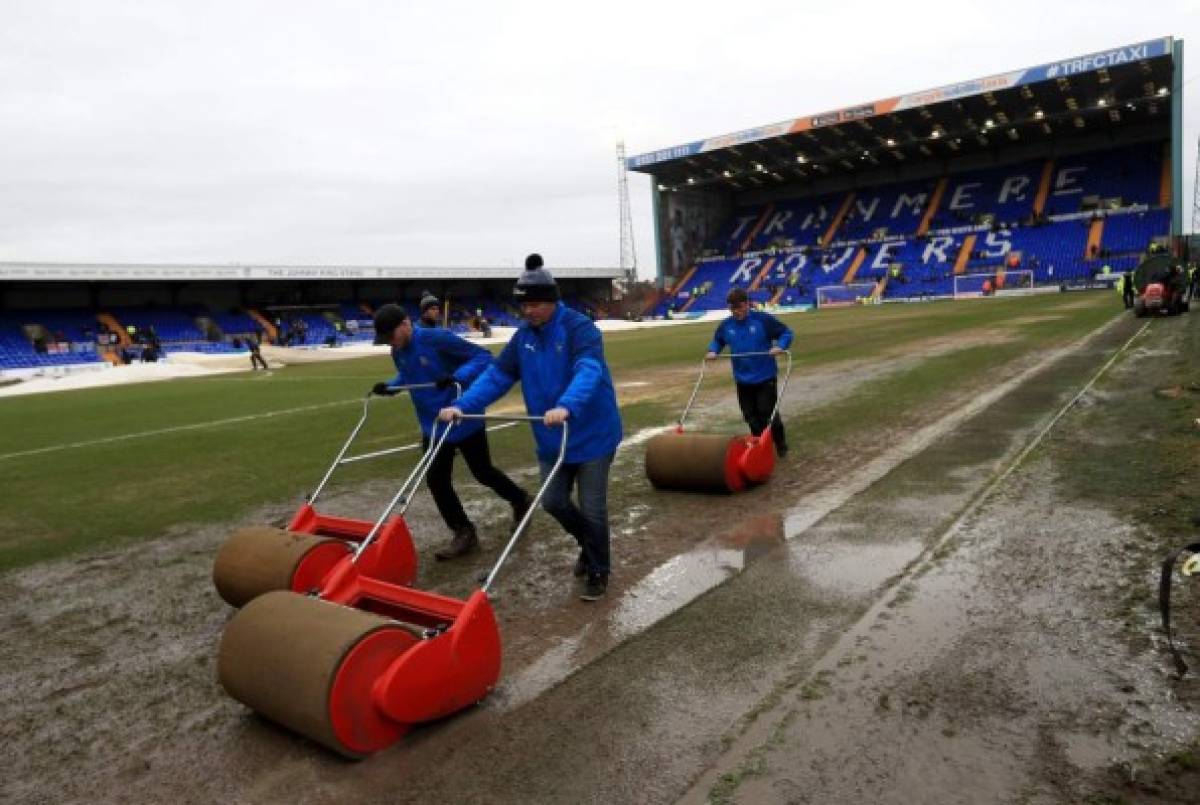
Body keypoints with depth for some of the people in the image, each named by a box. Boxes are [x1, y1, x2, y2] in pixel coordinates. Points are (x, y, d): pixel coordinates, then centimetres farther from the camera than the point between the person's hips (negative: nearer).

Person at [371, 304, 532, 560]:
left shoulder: (438, 338, -24)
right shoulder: (398, 352, -1)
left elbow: (482, 356, -22)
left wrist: (458, 377, -37)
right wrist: (390, 386, 0)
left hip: (465, 420, -7)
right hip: (433, 426, 7)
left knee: (482, 472, 9)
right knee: (435, 480, 2)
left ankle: (521, 500, 36)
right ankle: (464, 532, 15)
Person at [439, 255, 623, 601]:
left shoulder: (579, 327, -18)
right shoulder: (523, 336, 2)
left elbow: (588, 370, -35)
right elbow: (497, 374, 0)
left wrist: (566, 406, -53)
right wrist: (463, 405, -15)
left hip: (592, 435, -6)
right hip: (551, 438, 6)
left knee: (592, 508, 1)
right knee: (553, 501, 10)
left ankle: (598, 572, 22)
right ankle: (590, 546, 38)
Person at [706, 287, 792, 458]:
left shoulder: (763, 320, -12)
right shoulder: (726, 325, 0)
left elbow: (786, 333, -5)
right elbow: (717, 340, 19)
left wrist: (779, 346, -23)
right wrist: (713, 351, -1)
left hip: (765, 377, -4)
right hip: (742, 380, 4)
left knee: (767, 413, -1)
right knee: (750, 416, 9)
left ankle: (780, 445, 21)